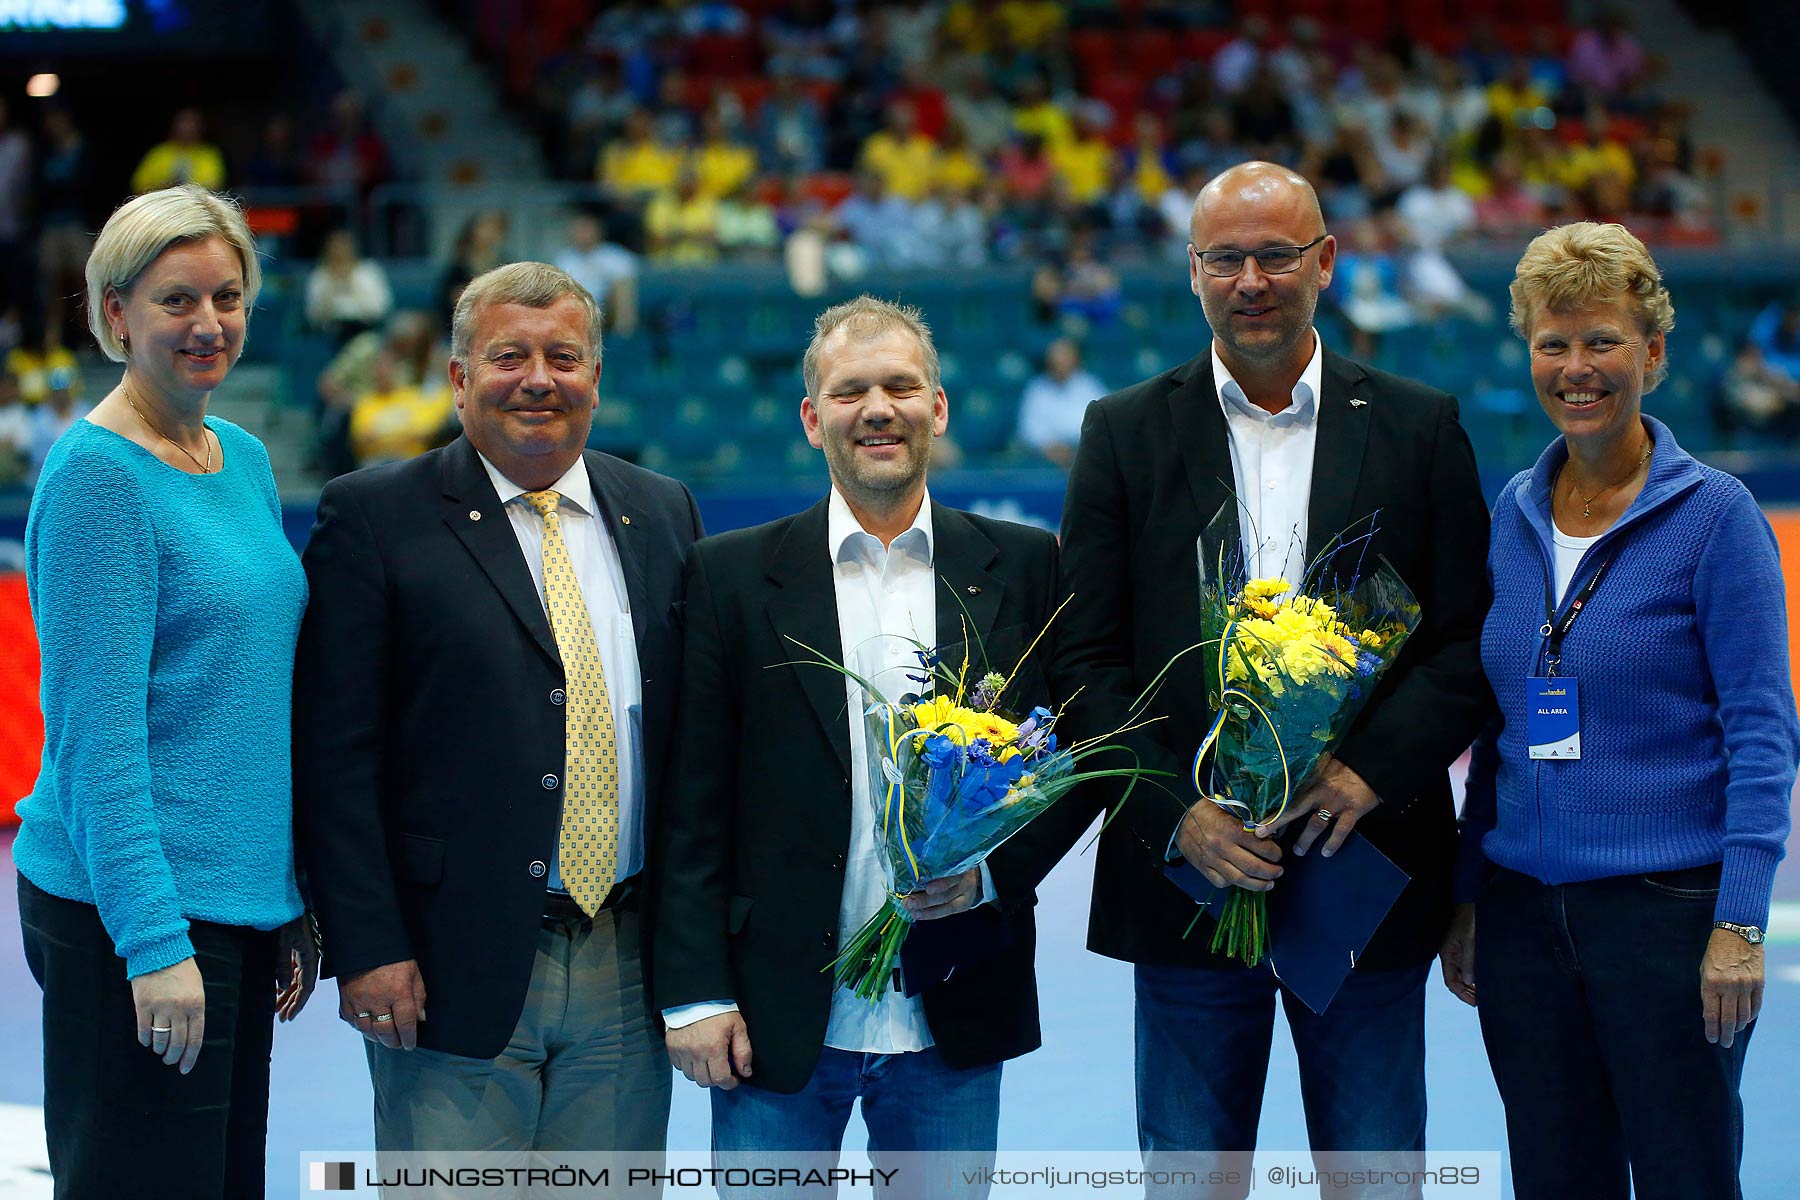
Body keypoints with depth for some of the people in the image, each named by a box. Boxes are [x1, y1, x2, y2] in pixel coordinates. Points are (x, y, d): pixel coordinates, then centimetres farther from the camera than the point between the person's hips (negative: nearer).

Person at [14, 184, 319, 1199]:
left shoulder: (248, 461, 13)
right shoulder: (97, 475, -11)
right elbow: (96, 726, -16)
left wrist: (295, 903, 16)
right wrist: (154, 941, -21)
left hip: (243, 899, 8)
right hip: (134, 919, -8)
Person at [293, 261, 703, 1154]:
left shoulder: (662, 513, 12)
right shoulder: (374, 518, -2)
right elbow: (334, 752, -6)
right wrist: (367, 949, -13)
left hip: (629, 970, 4)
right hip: (454, 969, -4)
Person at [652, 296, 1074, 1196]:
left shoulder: (1022, 568, 5)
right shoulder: (732, 576, 2)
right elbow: (693, 807, -1)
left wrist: (992, 869, -11)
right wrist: (695, 994, -6)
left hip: (955, 1017, 1)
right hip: (776, 1021, -1)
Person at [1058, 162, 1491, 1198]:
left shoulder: (1419, 429, 5)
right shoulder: (1126, 434, 5)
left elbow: (1475, 644, 2)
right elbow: (1089, 662, 1)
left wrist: (1372, 771, -14)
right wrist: (1176, 816, -13)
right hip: (1187, 871, 0)